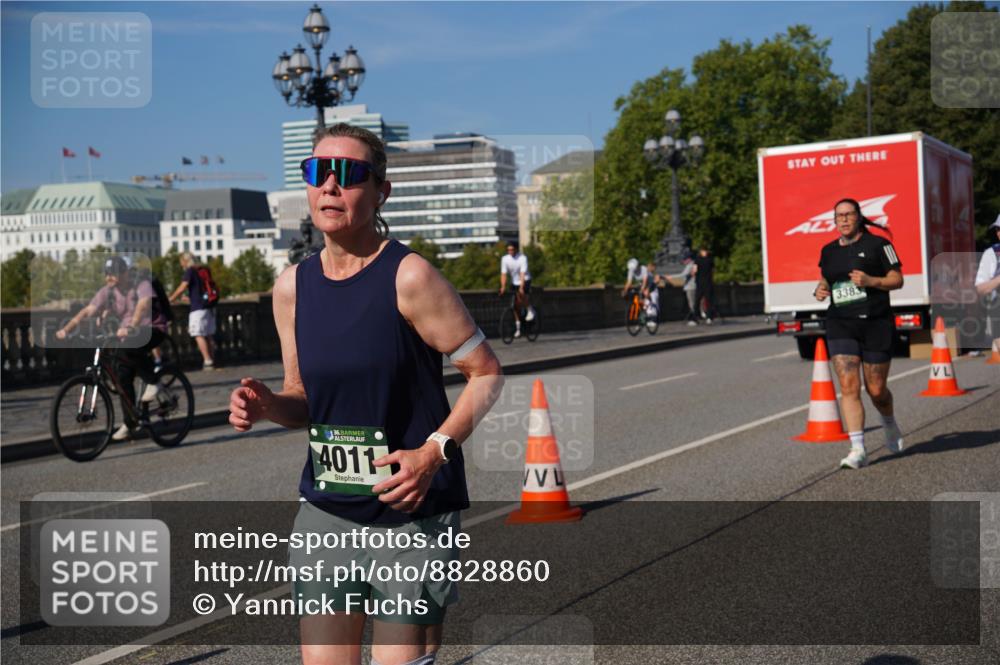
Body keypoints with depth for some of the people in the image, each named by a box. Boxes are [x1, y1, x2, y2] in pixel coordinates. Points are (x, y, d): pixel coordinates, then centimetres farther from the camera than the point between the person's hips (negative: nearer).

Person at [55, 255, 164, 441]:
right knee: (123, 378, -1)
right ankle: (129, 424, 10)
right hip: (127, 336, 6)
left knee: (129, 349, -36)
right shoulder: (107, 292, -6)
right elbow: (87, 311, -16)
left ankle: (152, 382, -15)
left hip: (150, 330, -6)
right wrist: (66, 329, -30)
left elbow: (143, 306, -39)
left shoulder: (142, 285, -20)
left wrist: (130, 328, -56)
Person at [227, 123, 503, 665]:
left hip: (410, 511, -5)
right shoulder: (292, 286, 5)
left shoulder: (408, 277, -12)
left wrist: (435, 451, -19)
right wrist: (265, 405, -7)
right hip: (325, 510, 5)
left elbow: (485, 371, -7)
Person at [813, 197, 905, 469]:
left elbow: (897, 280, -1)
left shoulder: (877, 244, -1)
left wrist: (870, 281, -18)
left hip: (876, 324, -3)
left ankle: (890, 425, 38)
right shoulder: (828, 251, 11)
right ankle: (858, 450, -11)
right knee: (848, 386, -11)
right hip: (840, 326, 3)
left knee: (876, 389, 5)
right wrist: (820, 290, 2)